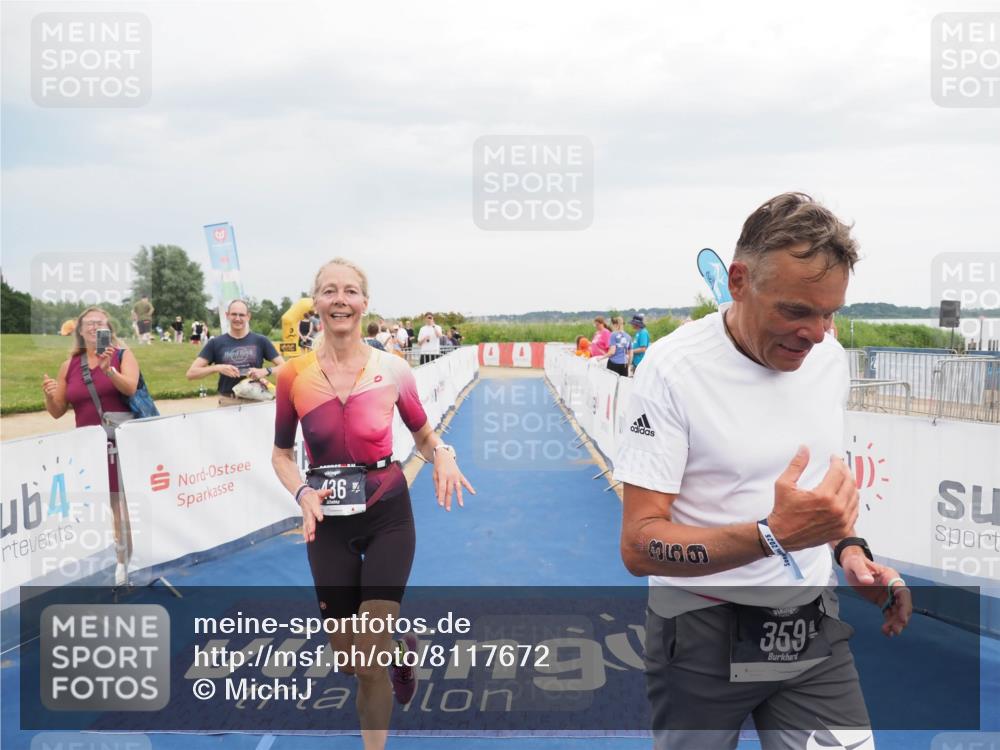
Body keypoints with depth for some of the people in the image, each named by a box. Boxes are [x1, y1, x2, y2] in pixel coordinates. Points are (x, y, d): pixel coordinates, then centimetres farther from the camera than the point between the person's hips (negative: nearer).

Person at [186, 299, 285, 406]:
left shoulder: (260, 341, 2)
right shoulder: (216, 343, 3)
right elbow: (191, 373, -1)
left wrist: (265, 371, -18)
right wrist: (217, 368, -17)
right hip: (227, 403, 0)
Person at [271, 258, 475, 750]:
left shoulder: (393, 370, -10)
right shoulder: (293, 375, -9)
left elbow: (423, 435, 5)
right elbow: (281, 454, 3)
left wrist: (442, 455, -17)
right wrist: (302, 494, -17)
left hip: (388, 513, -1)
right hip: (329, 519, 2)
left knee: (370, 659, -5)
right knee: (347, 659, 13)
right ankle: (399, 647, 49)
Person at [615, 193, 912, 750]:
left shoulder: (831, 358, -1)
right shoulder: (676, 366, -20)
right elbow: (638, 547, -22)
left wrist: (849, 549, -1)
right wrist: (773, 537, -34)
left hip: (815, 631, 5)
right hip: (703, 636, -4)